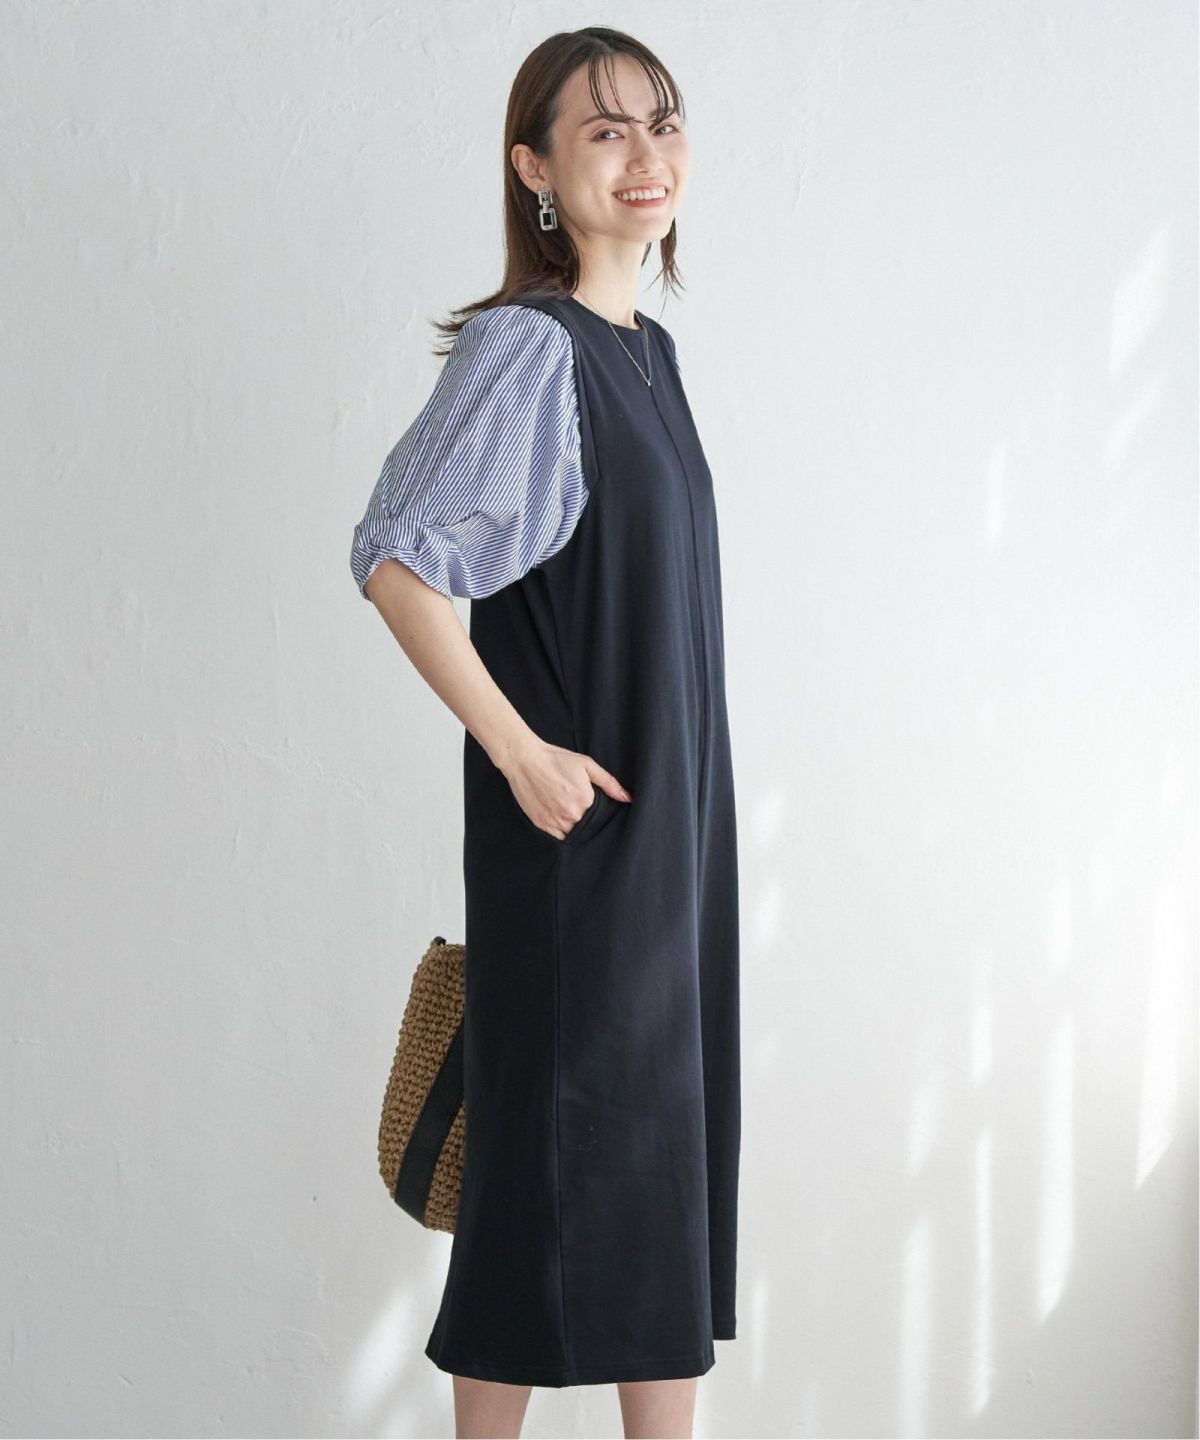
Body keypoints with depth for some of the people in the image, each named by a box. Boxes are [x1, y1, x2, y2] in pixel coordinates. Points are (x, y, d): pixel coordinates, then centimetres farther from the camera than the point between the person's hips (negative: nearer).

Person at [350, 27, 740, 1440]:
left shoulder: (648, 347, 11)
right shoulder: (527, 346, -14)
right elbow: (396, 562, -20)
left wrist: (685, 790, 17)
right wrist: (518, 751, -17)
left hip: (677, 808, 8)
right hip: (578, 814, -8)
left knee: (677, 1125, 14)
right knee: (562, 1132, 0)